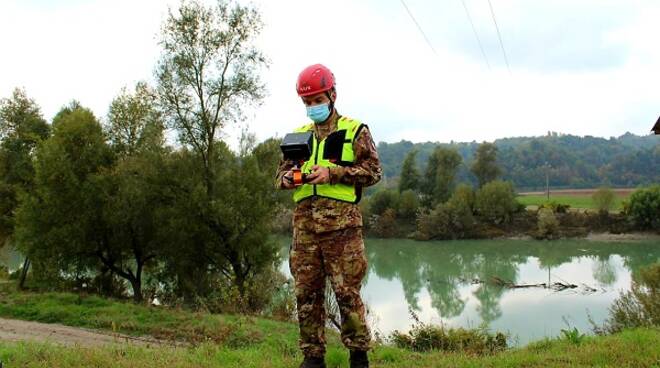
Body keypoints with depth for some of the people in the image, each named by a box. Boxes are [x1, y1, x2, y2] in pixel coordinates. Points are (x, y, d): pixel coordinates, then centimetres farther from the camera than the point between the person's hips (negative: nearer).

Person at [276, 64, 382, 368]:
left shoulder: (355, 130, 6)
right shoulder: (299, 134, 20)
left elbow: (373, 171, -1)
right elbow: (281, 172, 23)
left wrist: (332, 173, -12)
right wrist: (287, 178, -2)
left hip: (341, 221, -4)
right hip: (304, 221, 5)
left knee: (347, 291, -4)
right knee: (306, 292, 5)